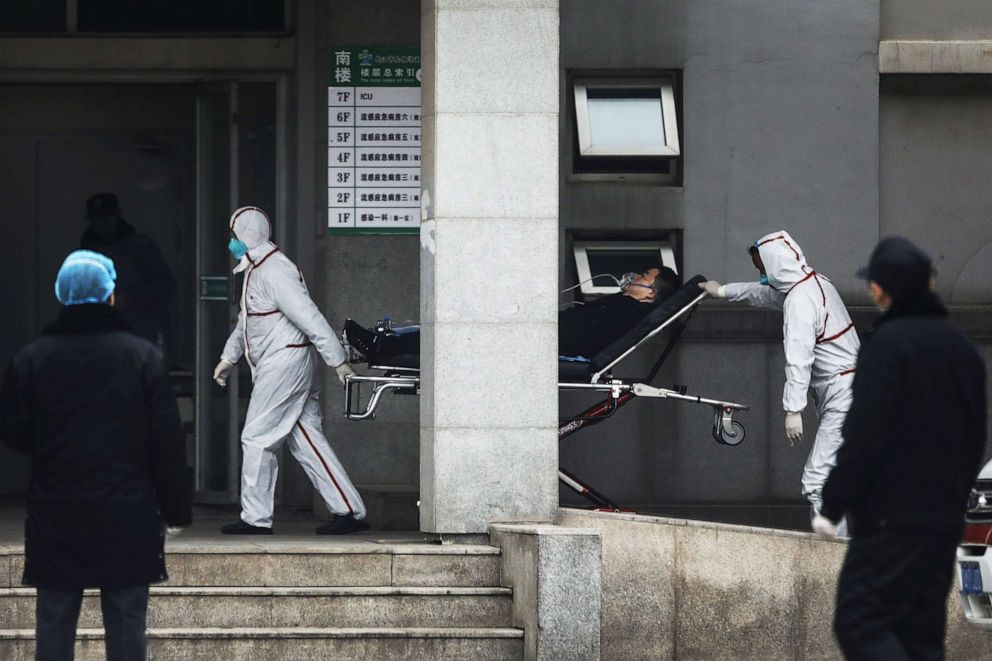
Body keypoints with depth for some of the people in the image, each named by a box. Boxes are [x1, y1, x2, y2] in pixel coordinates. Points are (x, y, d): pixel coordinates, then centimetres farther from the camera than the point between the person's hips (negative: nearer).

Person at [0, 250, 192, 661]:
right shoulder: (142, 356, -6)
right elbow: (167, 442, -6)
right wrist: (176, 510, 1)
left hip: (56, 519, 1)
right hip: (127, 519, -1)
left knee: (54, 627, 7)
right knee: (126, 626, 5)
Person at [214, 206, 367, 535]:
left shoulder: (273, 271, -17)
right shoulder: (256, 270, 17)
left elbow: (309, 317, -21)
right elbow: (246, 321, 31)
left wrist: (339, 362, -23)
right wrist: (229, 357, 33)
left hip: (283, 362, -10)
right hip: (277, 365, 10)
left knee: (257, 438, -4)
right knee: (306, 440, 7)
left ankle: (256, 518, 1)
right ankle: (349, 510, 5)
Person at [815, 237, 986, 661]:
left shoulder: (888, 344, -12)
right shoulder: (962, 347, 12)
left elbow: (864, 438, -17)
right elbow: (974, 438, 18)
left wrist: (833, 505, -10)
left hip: (891, 518, -8)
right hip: (944, 520, 8)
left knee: (859, 623, -7)